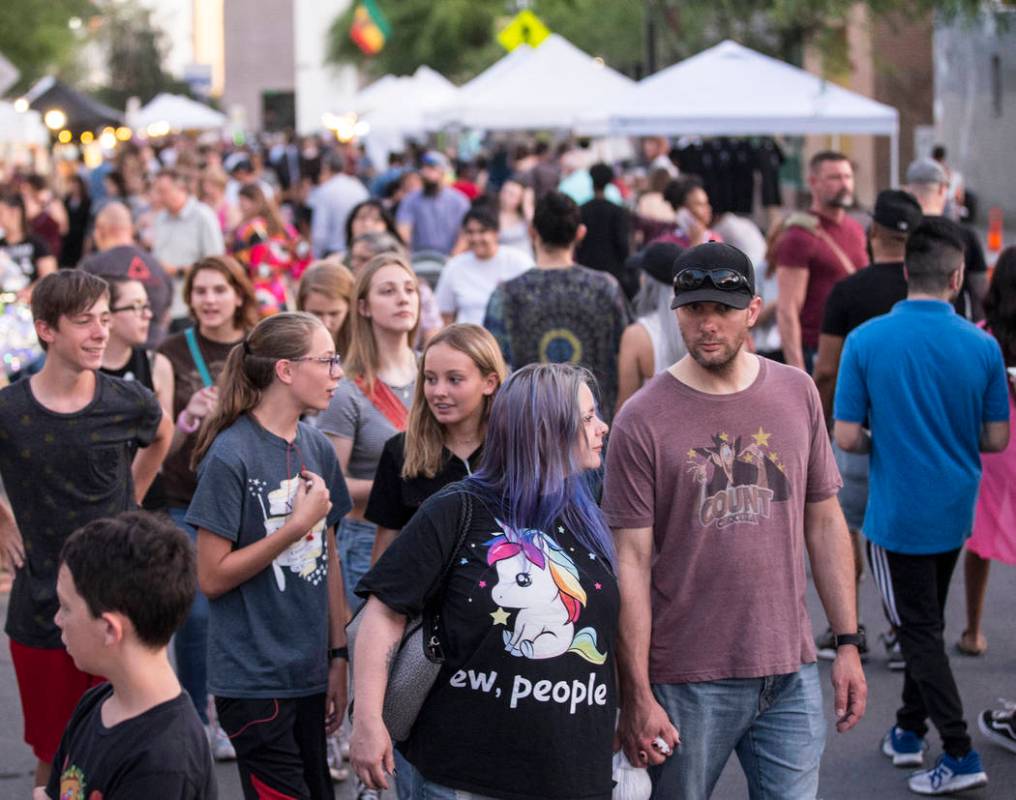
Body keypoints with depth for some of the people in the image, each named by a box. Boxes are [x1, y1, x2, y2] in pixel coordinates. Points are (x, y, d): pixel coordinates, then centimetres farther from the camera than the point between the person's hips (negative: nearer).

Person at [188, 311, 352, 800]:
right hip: (254, 680, -6)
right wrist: (297, 525, -17)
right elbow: (211, 577, -14)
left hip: (309, 672, 6)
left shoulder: (317, 449, 6)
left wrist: (338, 656, 10)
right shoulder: (231, 456, -14)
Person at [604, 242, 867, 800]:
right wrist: (636, 697, -11)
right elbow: (631, 563, -9)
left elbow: (825, 523, 12)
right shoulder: (643, 419, -7)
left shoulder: (797, 394, 5)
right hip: (687, 684, -3)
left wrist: (848, 643, 7)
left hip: (791, 673, 3)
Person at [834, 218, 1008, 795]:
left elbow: (846, 437, -14)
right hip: (954, 510, 3)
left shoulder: (866, 341, -15)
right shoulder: (983, 346, -10)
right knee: (928, 623, 21)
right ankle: (909, 732, 31)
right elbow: (996, 439, -3)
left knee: (919, 630, 4)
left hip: (898, 514, -3)